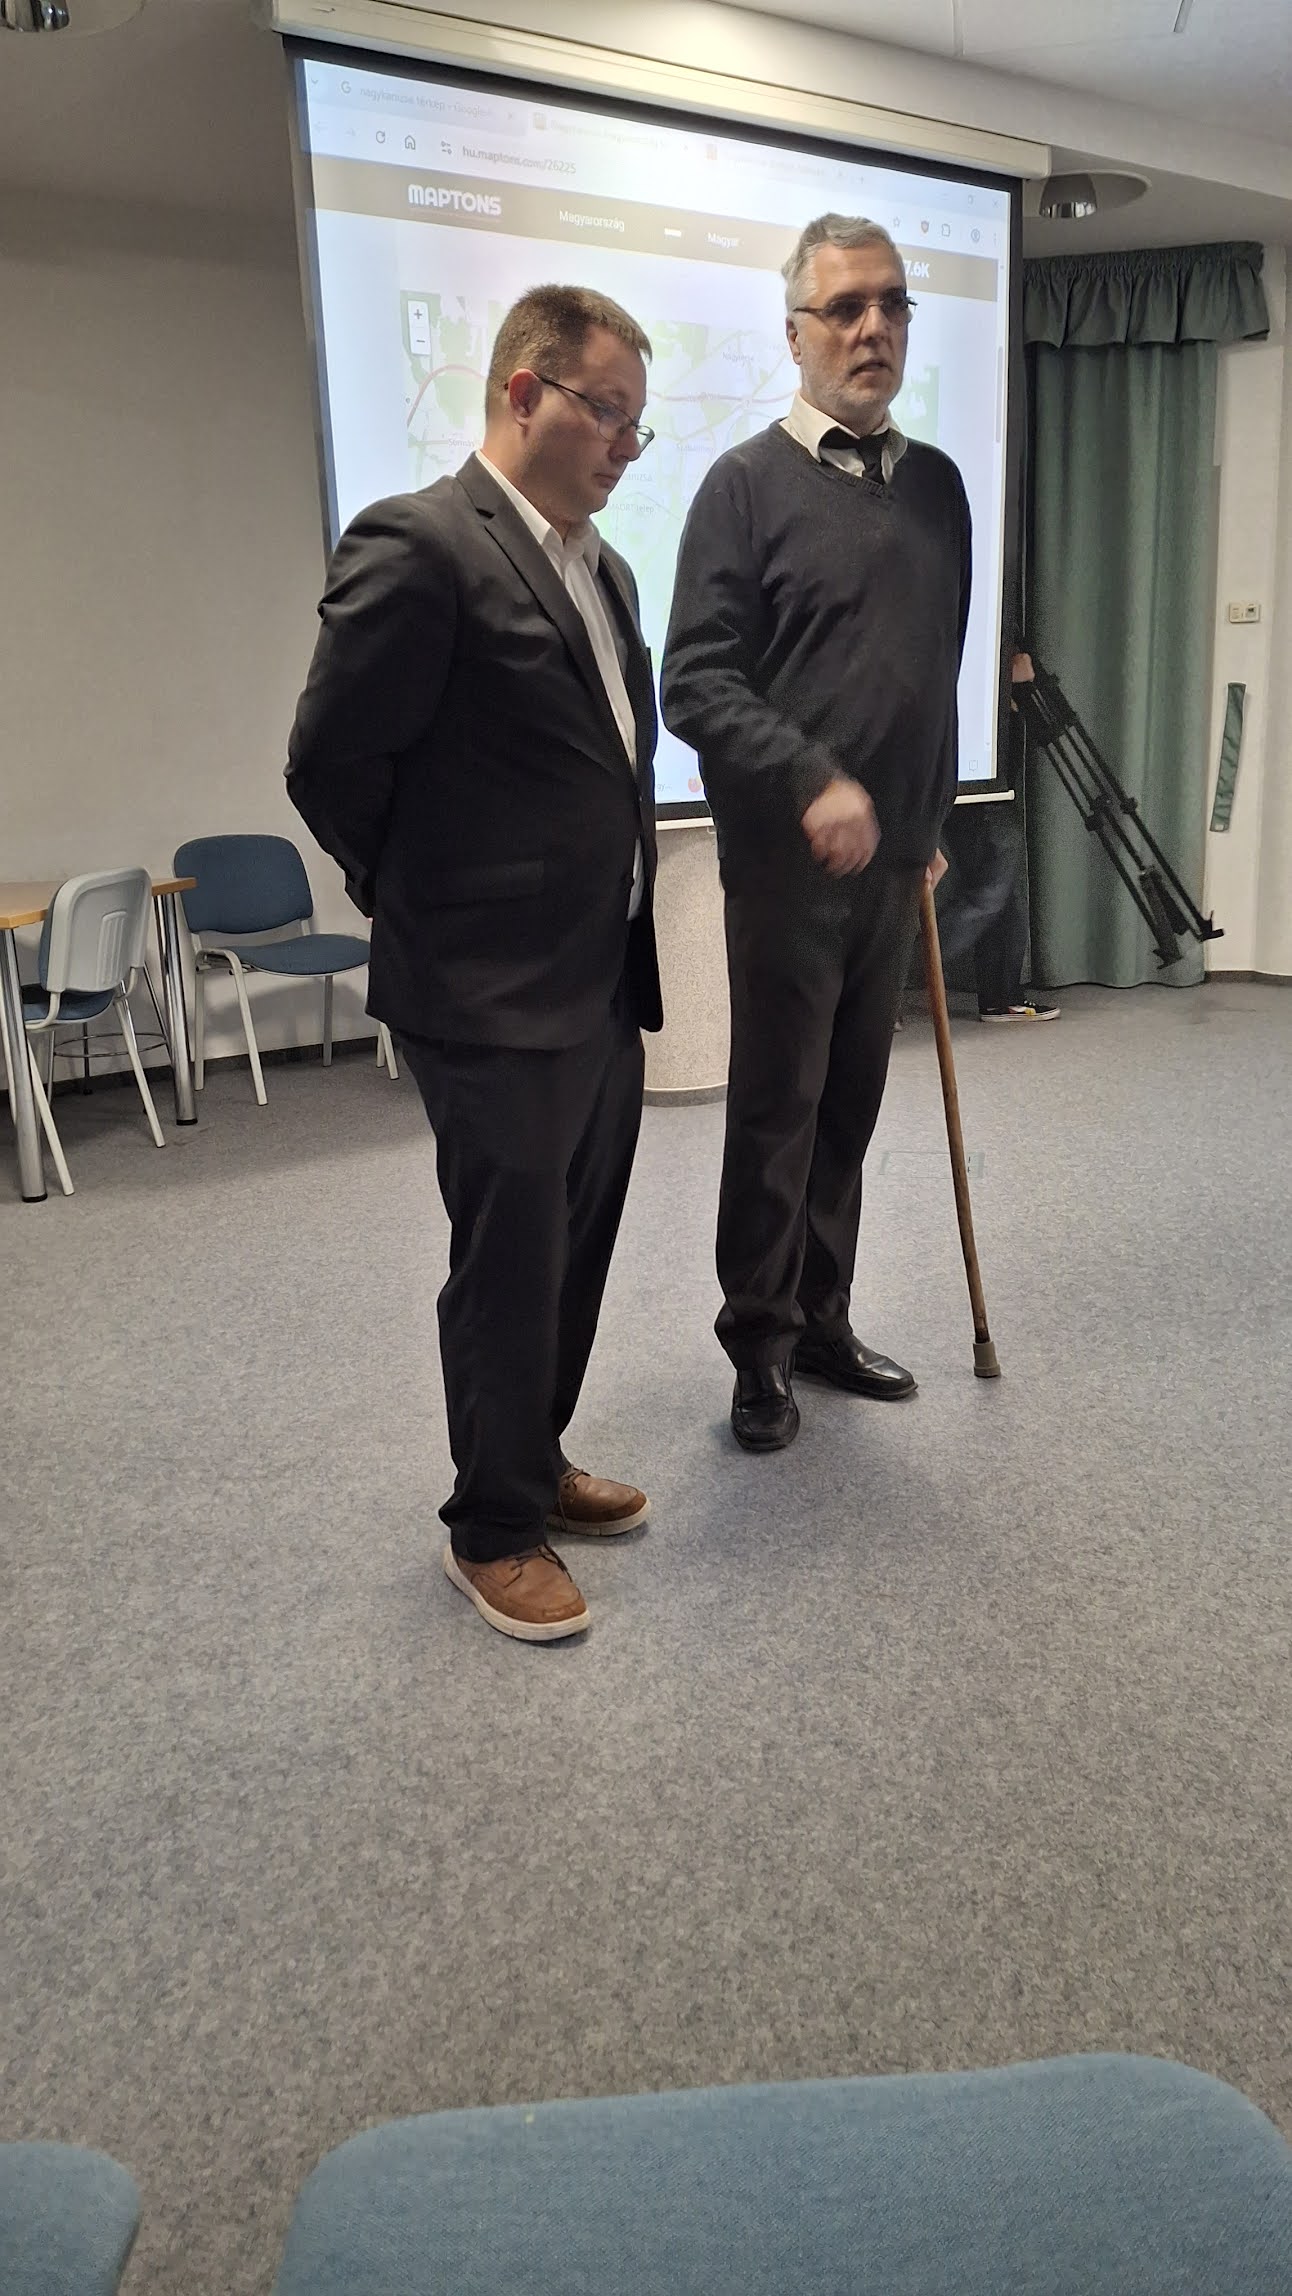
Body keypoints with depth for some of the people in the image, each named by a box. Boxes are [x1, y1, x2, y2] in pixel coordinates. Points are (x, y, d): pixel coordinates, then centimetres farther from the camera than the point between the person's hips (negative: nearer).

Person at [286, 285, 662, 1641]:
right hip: (494, 997, -8)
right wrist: (431, 907, 0)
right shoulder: (419, 546, -14)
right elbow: (330, 763, -13)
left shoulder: (597, 563, 13)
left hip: (604, 983, 8)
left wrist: (619, 916, 14)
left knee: (572, 1252, 17)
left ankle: (533, 1464, 37)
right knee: (508, 1268, 4)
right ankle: (492, 1530, 22)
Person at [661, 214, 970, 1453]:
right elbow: (695, 682, -11)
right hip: (786, 856, -5)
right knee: (776, 1106, 2)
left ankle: (821, 1320, 26)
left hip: (892, 859, 5)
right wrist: (814, 783, -22)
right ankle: (761, 1347, 17)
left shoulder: (936, 482, 12)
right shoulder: (748, 482, -5)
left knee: (852, 1103, 12)